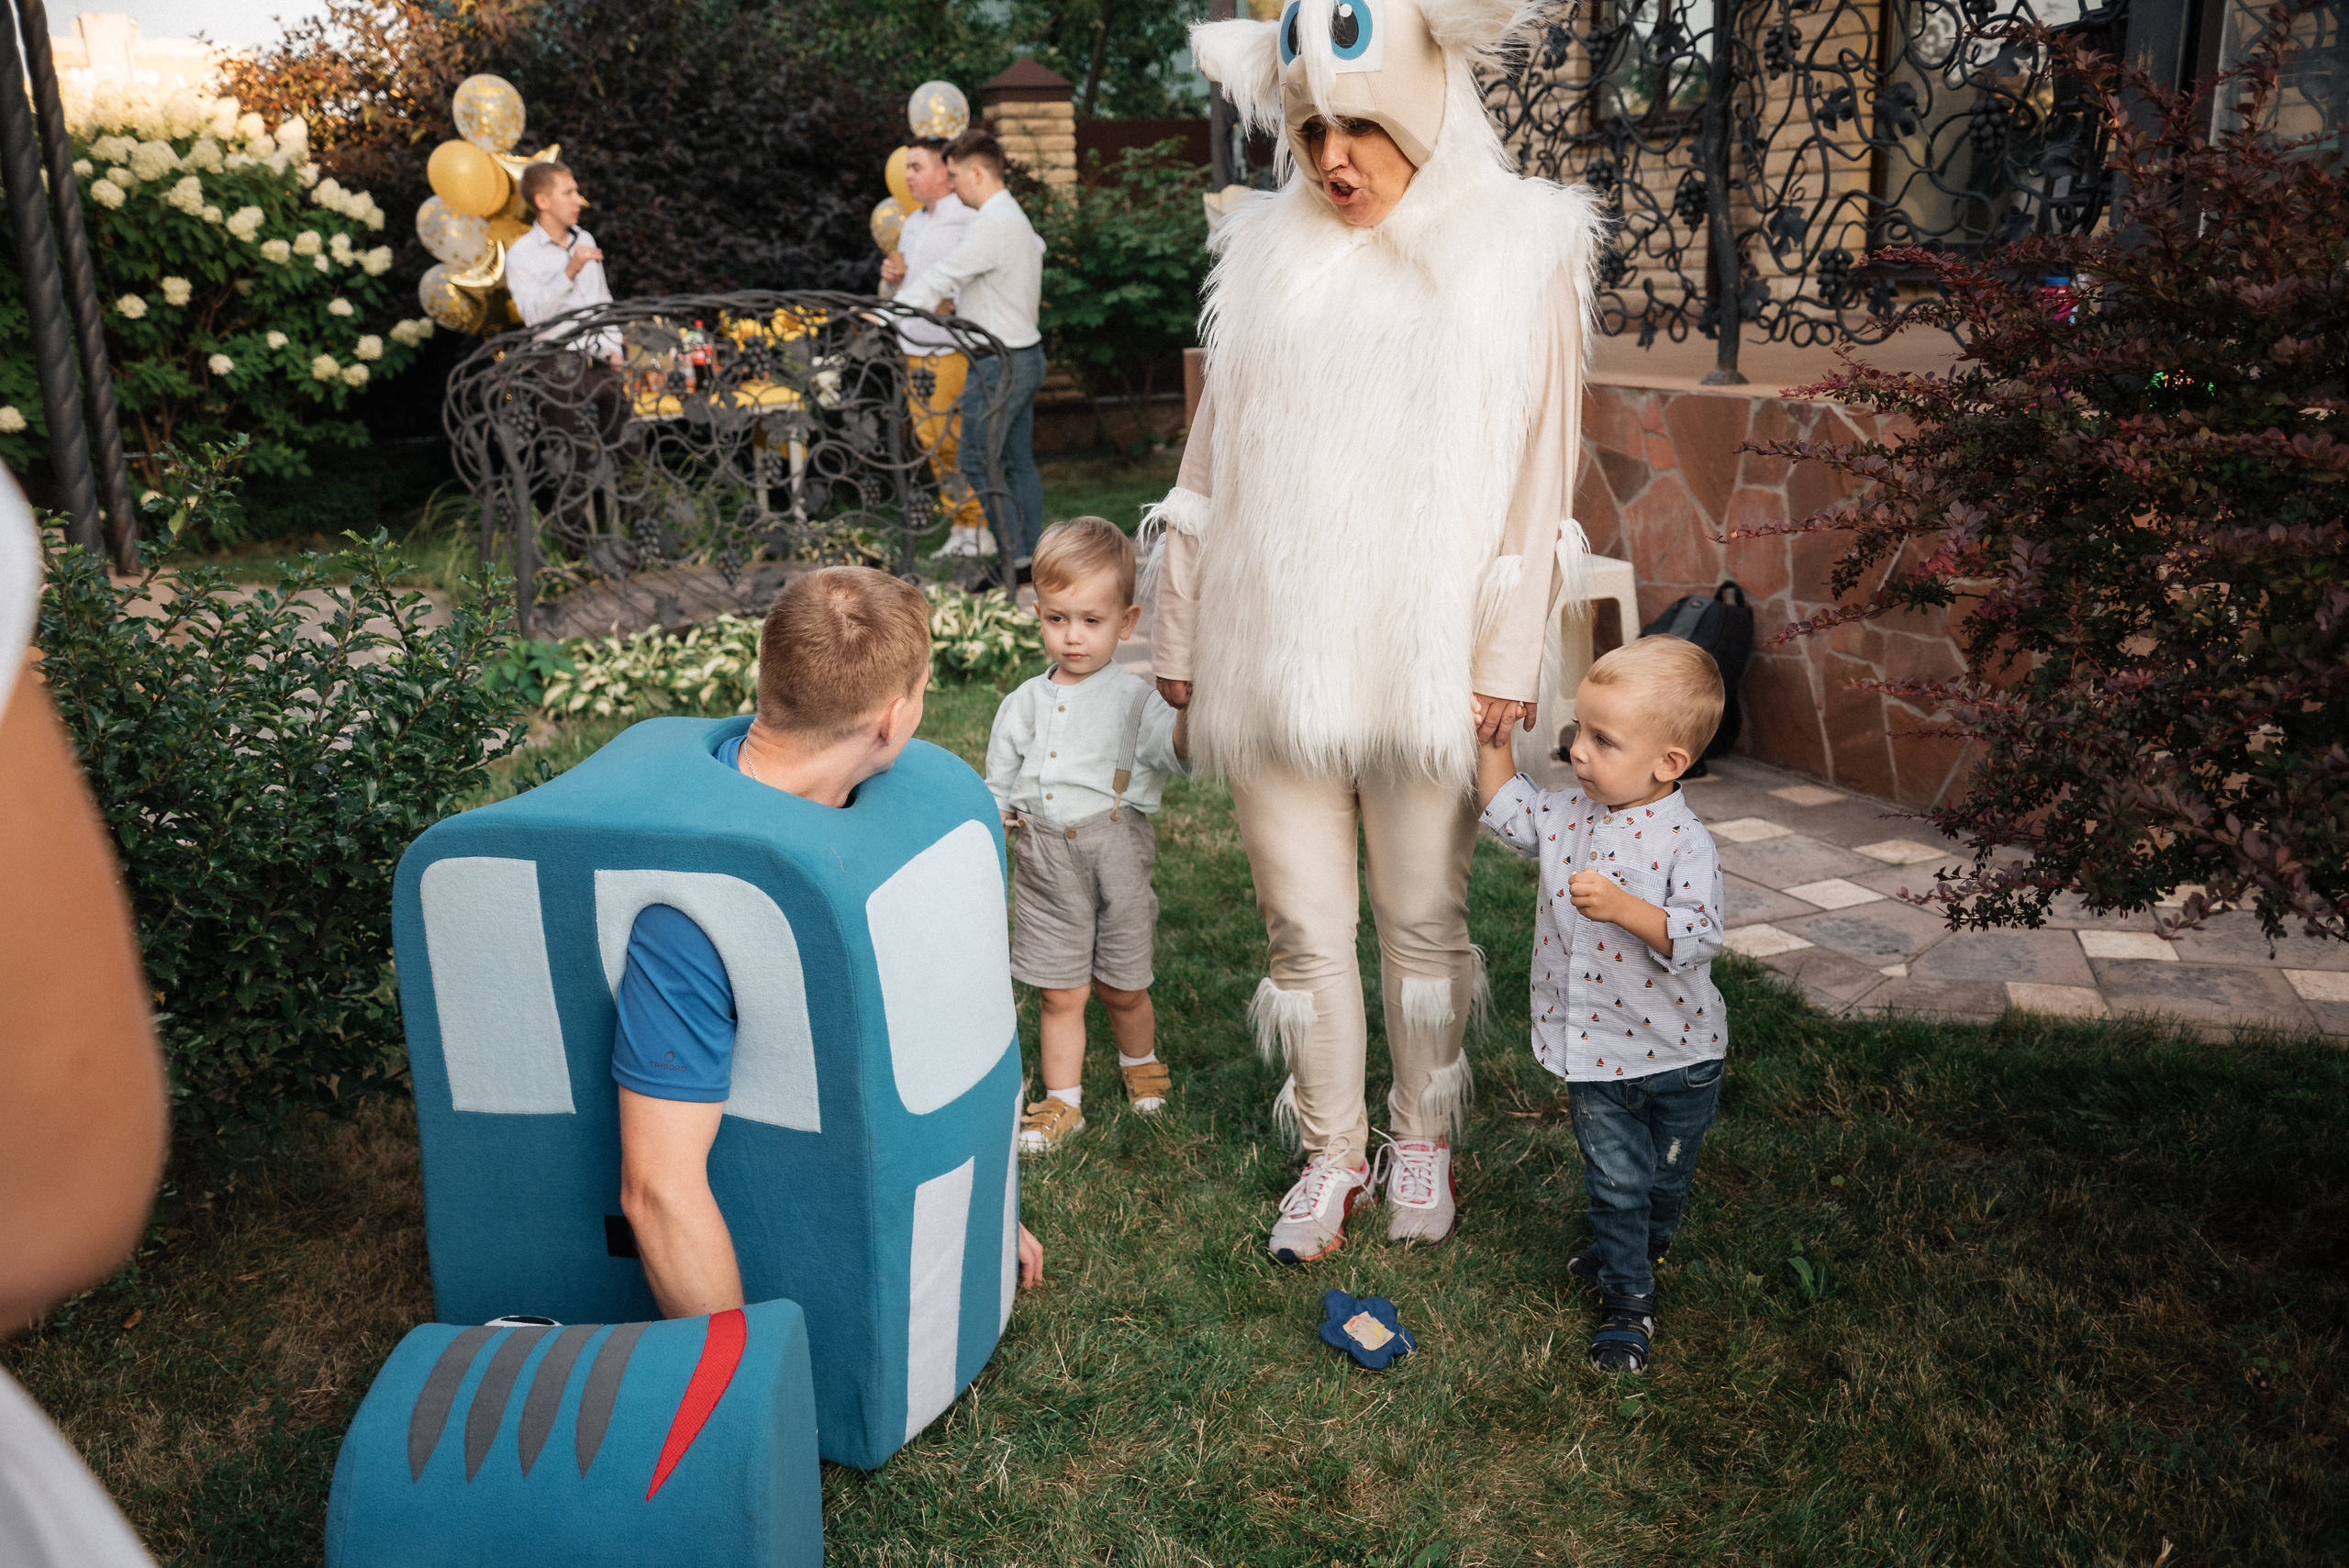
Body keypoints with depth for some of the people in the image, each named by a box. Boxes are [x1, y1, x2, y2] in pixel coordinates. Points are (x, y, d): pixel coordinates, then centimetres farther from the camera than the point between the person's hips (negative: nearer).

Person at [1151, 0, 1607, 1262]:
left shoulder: (1518, 255, -1)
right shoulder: (1268, 253, 7)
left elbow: (1536, 467, -2)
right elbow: (1214, 455, 11)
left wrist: (1508, 654, -6)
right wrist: (1179, 630, 11)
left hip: (1422, 663, -2)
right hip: (1273, 655, 3)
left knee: (1422, 919, 10)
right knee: (1303, 923, 10)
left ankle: (1422, 1139, 33)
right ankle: (1331, 1151, 29)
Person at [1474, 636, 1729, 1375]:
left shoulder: (1684, 843, -22)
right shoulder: (1570, 812, -5)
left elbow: (1698, 938, -29)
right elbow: (1507, 810, 14)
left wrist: (1623, 908, -39)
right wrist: (1493, 740, 6)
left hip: (1676, 1053, -3)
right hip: (1594, 1050, 3)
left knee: (1667, 1175, 20)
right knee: (1614, 1176, 9)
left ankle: (1645, 1246, 47)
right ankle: (1627, 1298, 24)